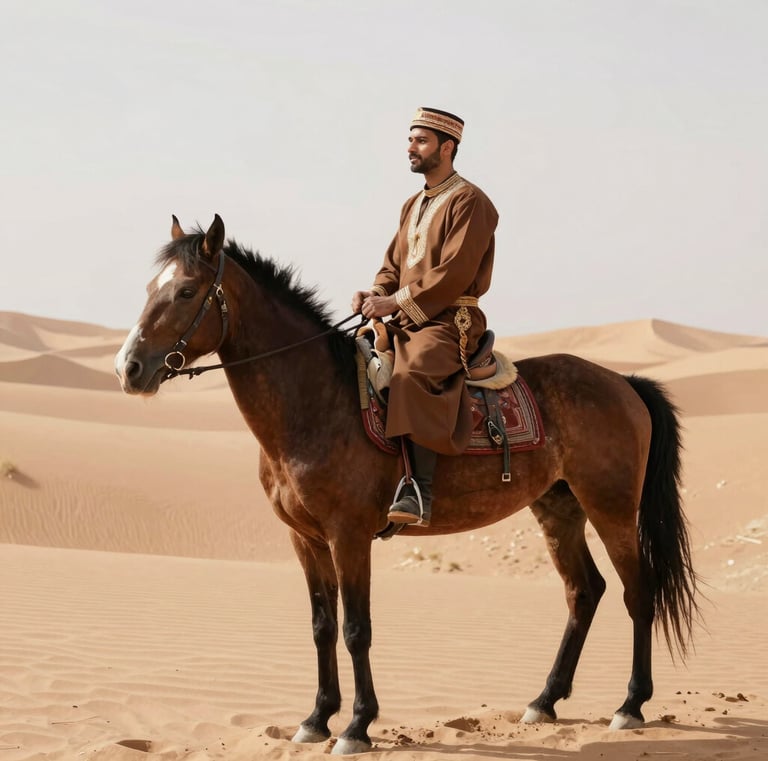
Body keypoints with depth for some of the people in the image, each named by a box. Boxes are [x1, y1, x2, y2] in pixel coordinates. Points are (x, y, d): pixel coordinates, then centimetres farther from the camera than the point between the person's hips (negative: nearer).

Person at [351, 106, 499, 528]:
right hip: (406, 322, 10)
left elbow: (454, 274, -17)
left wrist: (397, 301, -18)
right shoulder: (414, 205, 20)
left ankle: (418, 489, -42)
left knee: (411, 375, -36)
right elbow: (394, 264, 22)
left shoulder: (469, 202, -7)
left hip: (450, 322, -9)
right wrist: (376, 294, -1)